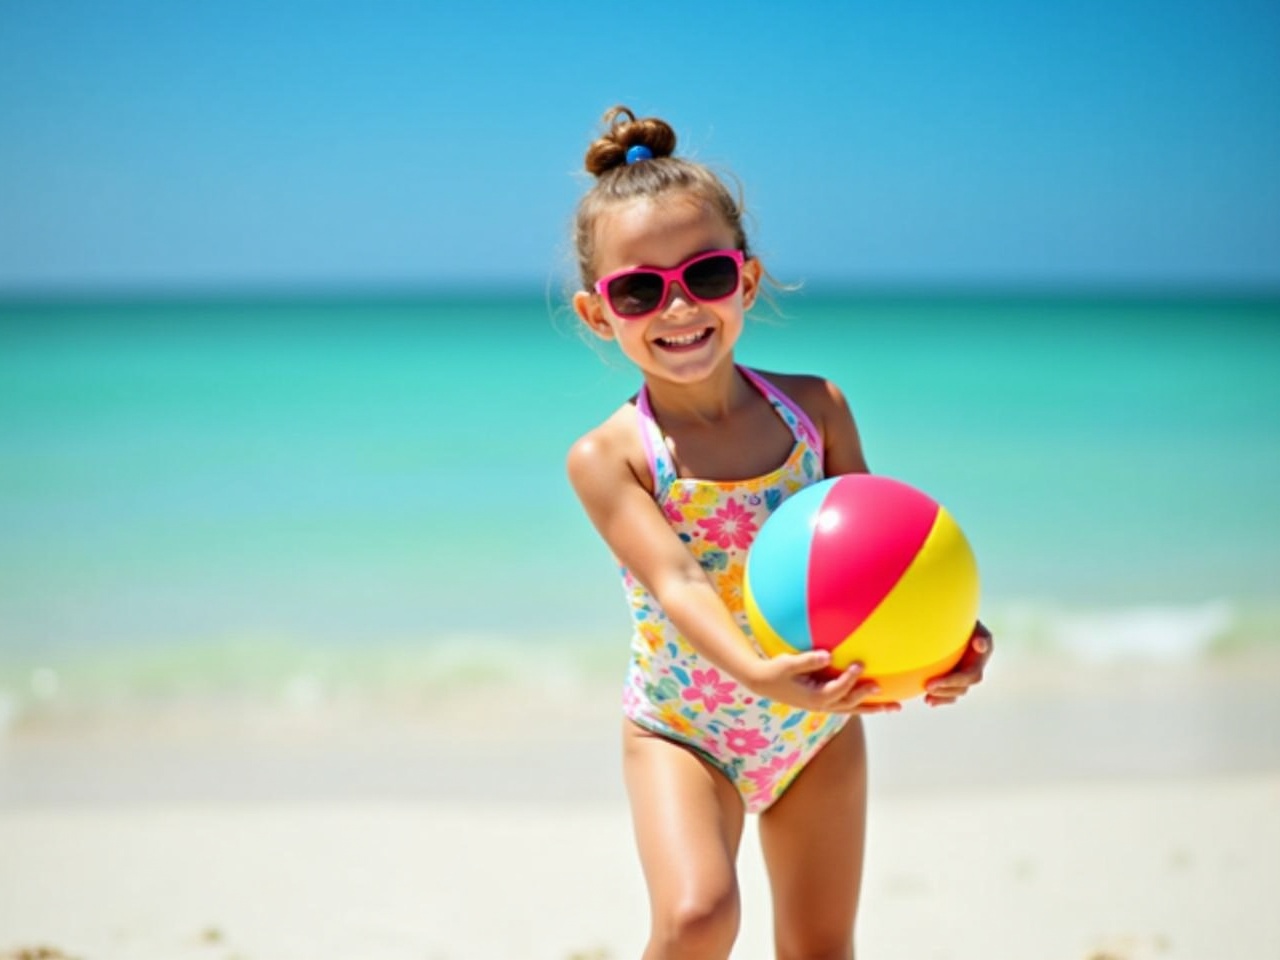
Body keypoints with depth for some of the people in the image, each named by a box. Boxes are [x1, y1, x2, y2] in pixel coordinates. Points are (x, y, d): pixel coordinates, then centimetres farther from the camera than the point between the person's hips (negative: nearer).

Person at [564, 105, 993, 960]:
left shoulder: (815, 409, -5)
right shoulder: (610, 458, -15)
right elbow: (674, 580, -28)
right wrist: (754, 674, -48)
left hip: (818, 725, 4)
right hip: (684, 729, -3)